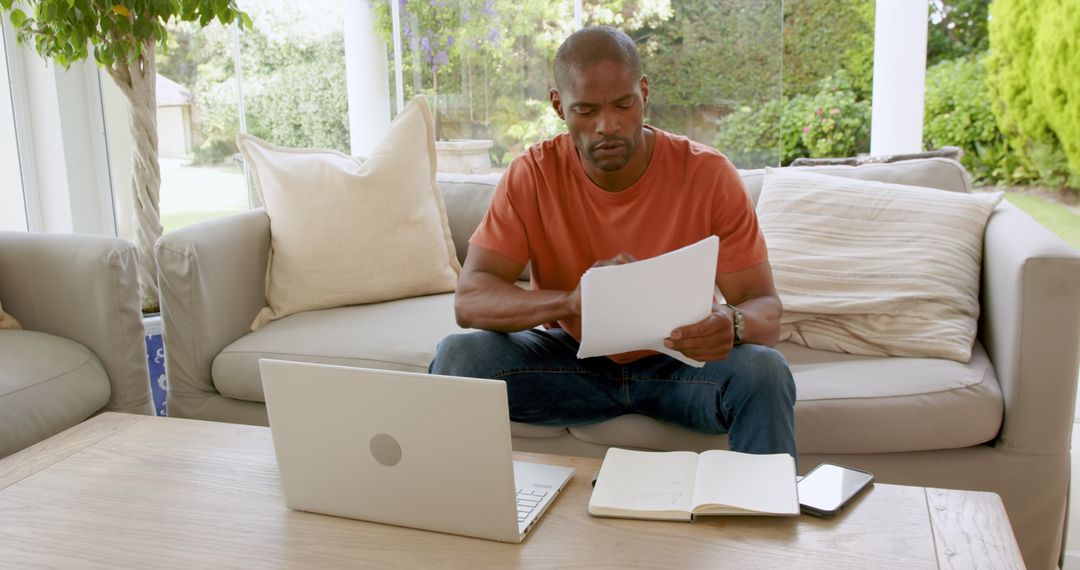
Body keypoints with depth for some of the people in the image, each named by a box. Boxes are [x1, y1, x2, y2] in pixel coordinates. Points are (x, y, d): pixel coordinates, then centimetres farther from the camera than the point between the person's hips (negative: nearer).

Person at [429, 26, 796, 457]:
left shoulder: (708, 174, -13)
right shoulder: (532, 175, -11)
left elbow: (765, 308, -13)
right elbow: (470, 299, -19)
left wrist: (732, 324, -39)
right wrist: (569, 300, -39)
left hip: (677, 361, 0)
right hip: (572, 357, 1)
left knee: (764, 372, -30)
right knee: (458, 357, -24)